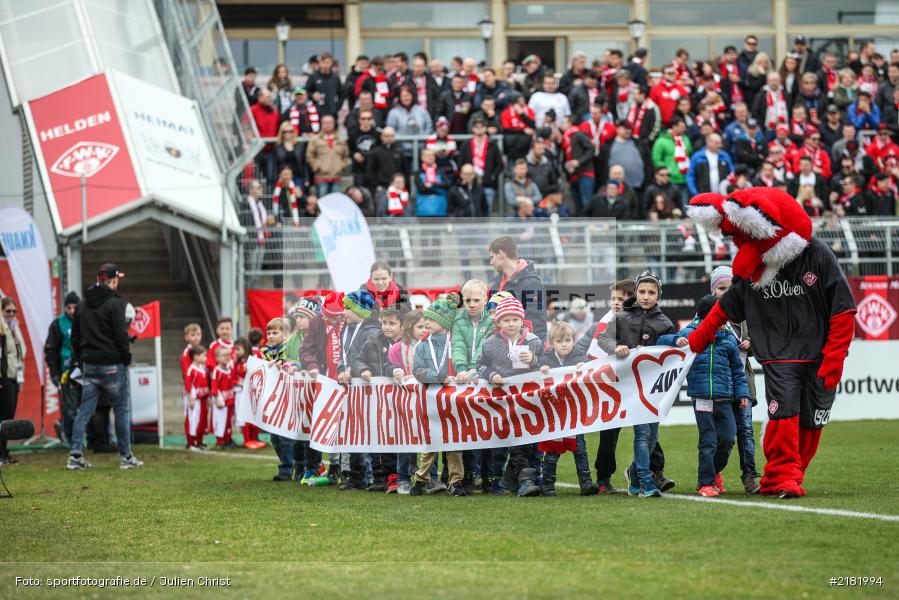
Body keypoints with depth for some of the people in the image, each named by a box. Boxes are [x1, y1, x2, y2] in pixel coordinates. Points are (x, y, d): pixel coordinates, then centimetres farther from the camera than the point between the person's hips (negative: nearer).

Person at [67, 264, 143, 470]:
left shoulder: (82, 305, 11)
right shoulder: (114, 304, -11)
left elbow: (75, 337, 14)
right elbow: (121, 335, -14)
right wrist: (127, 358, -1)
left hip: (89, 366, 6)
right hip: (112, 365, -6)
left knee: (84, 410, 6)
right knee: (122, 408, 4)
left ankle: (75, 455, -2)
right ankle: (126, 457, 5)